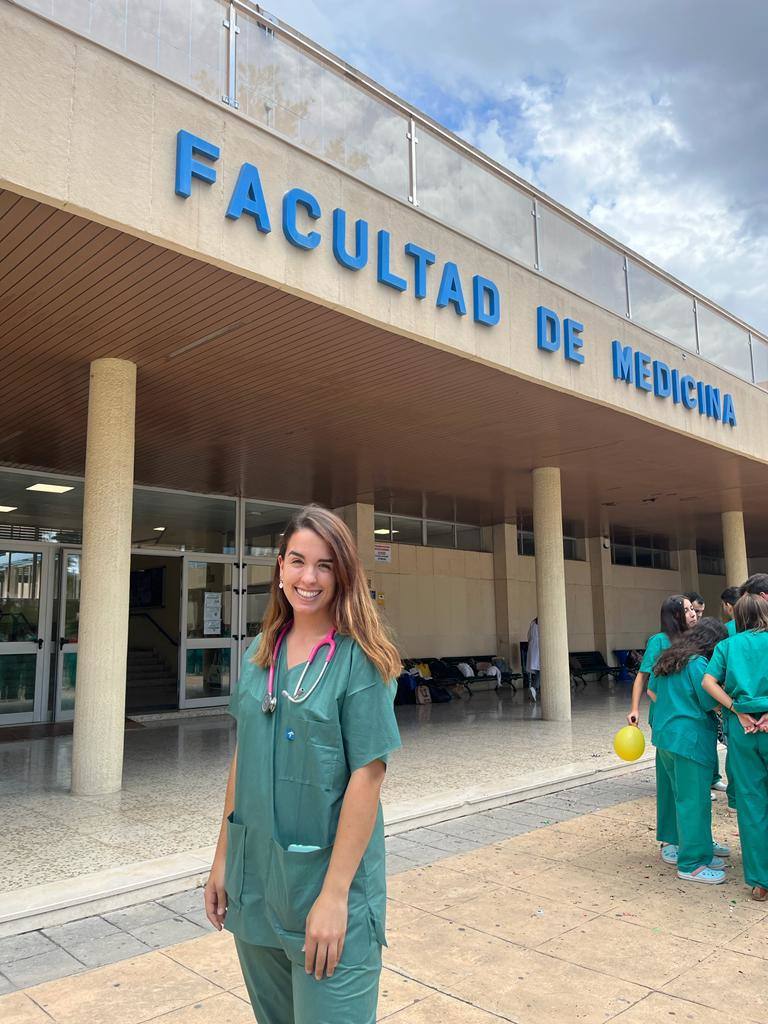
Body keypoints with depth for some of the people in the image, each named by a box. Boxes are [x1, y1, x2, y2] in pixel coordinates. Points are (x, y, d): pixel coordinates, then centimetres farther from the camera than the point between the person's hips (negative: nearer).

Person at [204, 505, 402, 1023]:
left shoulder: (359, 659, -14)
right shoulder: (260, 654, 2)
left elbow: (367, 776, -16)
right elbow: (243, 758, 8)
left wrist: (334, 894, -18)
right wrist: (223, 859, 9)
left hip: (326, 880, -5)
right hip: (253, 878, 5)